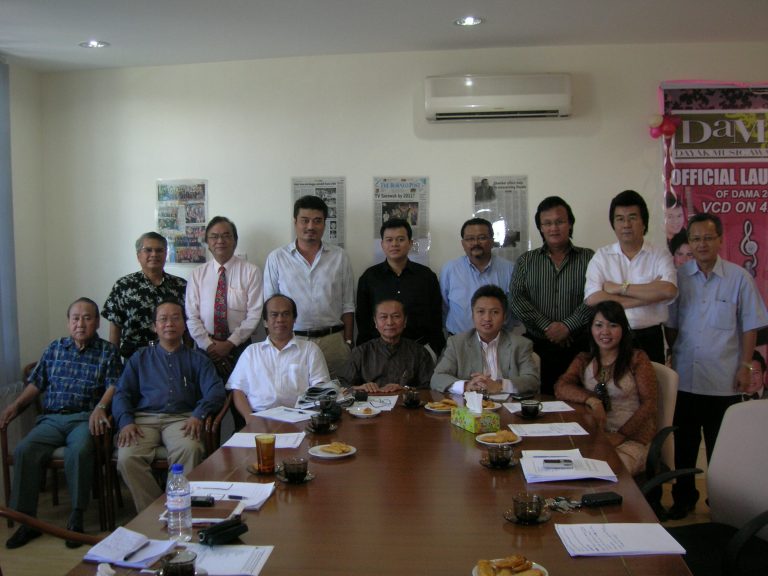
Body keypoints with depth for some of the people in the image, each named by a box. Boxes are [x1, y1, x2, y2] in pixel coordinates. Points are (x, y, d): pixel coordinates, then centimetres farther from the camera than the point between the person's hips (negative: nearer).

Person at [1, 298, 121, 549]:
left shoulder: (108, 351, 10)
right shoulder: (54, 348, 20)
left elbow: (113, 386, -2)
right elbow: (36, 383, 19)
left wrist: (100, 407, -20)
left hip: (84, 419, -3)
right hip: (51, 419, 3)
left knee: (79, 450, -34)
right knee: (24, 450, -24)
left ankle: (76, 518, -20)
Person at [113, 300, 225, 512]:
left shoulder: (197, 359, 20)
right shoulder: (140, 358, 25)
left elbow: (216, 391, 6)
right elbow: (122, 393, 14)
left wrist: (198, 415, -15)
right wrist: (126, 421, -7)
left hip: (182, 419, -1)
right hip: (144, 418, 1)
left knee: (190, 449, -36)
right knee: (127, 457, -30)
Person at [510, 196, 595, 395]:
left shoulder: (588, 258, 7)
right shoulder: (526, 261, 12)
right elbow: (516, 300, 1)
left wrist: (567, 326, -14)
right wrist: (547, 326, -10)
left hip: (578, 348, -1)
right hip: (537, 347, 1)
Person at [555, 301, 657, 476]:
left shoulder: (637, 359, 3)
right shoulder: (583, 360, 14)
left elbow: (649, 403, -3)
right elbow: (560, 389, 0)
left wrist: (622, 434, -14)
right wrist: (592, 400, -18)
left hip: (632, 438, -3)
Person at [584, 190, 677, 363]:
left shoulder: (660, 255, 1)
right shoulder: (601, 256, 1)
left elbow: (668, 291, -19)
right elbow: (593, 299, -14)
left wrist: (620, 288, -14)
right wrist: (650, 294, -12)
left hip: (649, 339, 0)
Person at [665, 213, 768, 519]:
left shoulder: (739, 278, -3)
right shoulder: (678, 277, 2)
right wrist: (674, 358, 5)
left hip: (724, 381, -2)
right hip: (684, 379, 2)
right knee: (684, 446, 13)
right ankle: (683, 498, 28)